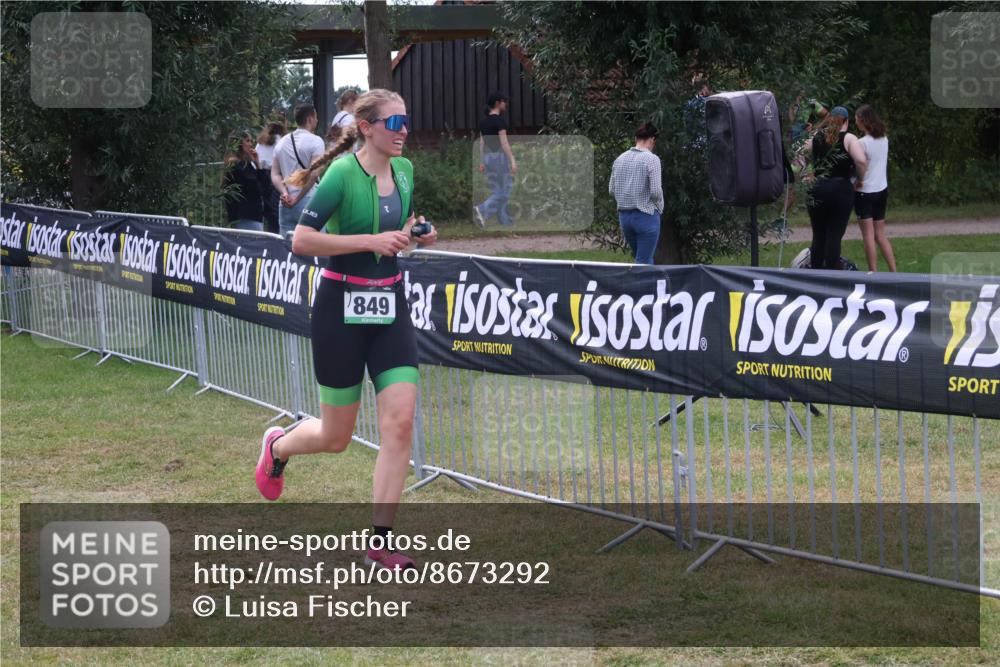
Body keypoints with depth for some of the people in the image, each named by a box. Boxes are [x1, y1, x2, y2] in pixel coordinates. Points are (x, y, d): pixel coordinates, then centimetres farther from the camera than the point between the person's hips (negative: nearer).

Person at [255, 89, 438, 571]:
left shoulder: (404, 170, 5)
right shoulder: (343, 174, -16)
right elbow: (300, 241, -21)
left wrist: (417, 235, 1)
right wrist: (372, 241, -26)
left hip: (389, 307, 6)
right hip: (342, 309, -5)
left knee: (400, 423, -8)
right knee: (336, 437, 6)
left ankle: (380, 542, -1)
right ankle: (278, 446, 42)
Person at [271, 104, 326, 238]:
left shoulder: (282, 142, 15)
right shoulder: (315, 141, -5)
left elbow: (275, 174, 9)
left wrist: (284, 193, -5)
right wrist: (297, 199, -11)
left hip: (285, 205, 6)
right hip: (308, 201, -6)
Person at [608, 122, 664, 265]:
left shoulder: (620, 159, 6)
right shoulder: (651, 159, -12)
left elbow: (611, 189, 9)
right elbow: (656, 191, -18)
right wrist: (659, 205, 2)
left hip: (624, 215, 6)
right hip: (646, 215, -6)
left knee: (644, 259, 19)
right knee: (644, 262, -2)